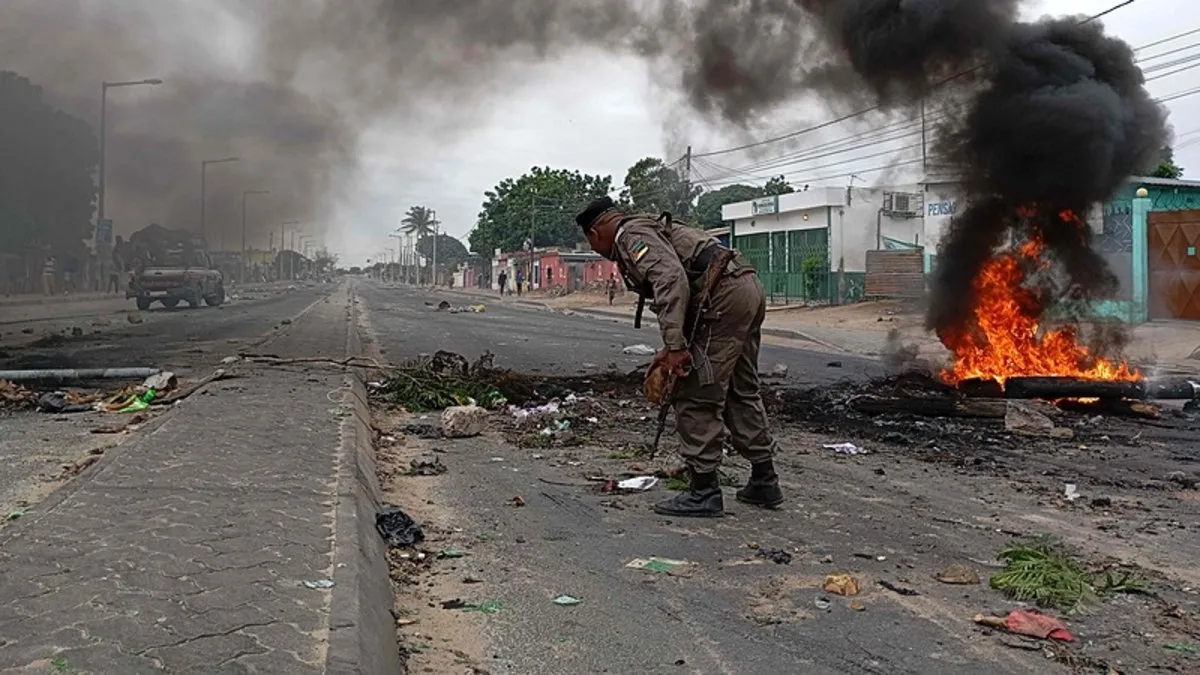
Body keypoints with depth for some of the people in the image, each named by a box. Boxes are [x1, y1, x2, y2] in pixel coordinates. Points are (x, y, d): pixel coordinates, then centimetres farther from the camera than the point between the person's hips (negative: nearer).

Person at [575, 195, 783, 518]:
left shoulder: (633, 236, -4)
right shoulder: (654, 229, 28)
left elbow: (672, 279, -21)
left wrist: (675, 346, -23)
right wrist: (671, 348, 27)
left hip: (725, 296, -10)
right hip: (750, 287, 10)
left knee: (697, 398, -3)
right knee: (741, 391, 19)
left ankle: (703, 491, 3)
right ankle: (763, 482, 28)